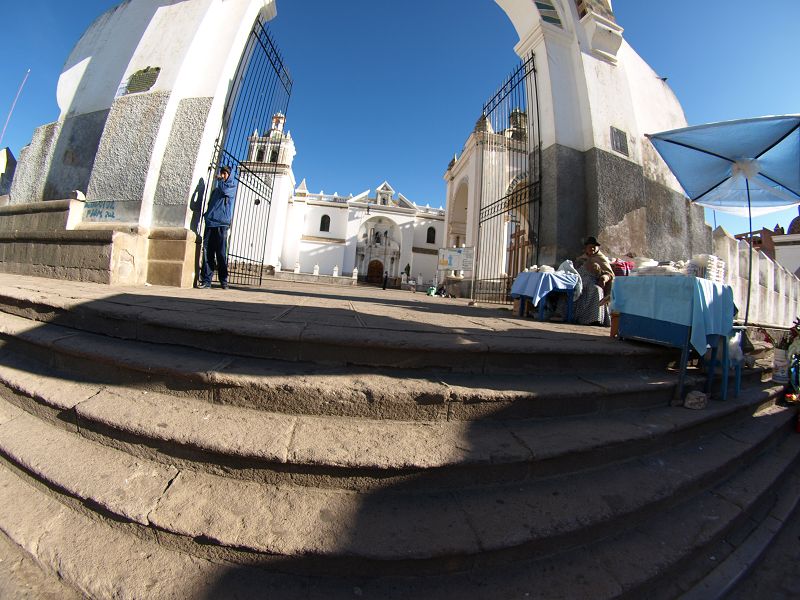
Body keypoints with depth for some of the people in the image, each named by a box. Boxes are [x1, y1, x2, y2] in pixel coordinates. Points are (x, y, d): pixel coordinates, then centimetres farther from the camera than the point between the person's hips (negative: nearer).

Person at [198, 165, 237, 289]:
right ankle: (206, 280, -1)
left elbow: (225, 190, -13)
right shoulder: (216, 189, 26)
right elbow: (210, 204, 29)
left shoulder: (232, 186, 9)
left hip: (222, 224, -5)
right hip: (210, 223, 5)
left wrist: (220, 180, 5)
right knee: (207, 253, -2)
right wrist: (207, 215, 14)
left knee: (221, 254, -8)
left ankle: (224, 281, 0)